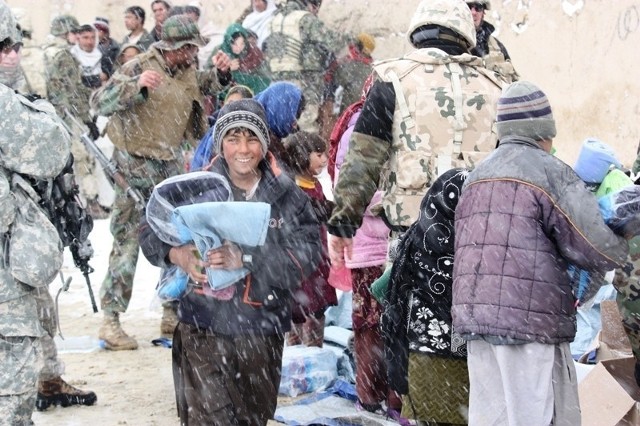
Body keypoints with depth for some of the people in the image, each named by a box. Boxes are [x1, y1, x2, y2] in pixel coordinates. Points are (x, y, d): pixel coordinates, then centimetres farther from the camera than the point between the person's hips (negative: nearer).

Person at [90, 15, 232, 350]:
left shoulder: (187, 69, 4)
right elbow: (100, 103, -21)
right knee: (128, 241, -6)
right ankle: (110, 320, 0)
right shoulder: (140, 67, -16)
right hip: (135, 162, -7)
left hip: (170, 162, 7)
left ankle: (173, 313, 24)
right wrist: (136, 85, -36)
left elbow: (199, 89, 27)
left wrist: (218, 74, 6)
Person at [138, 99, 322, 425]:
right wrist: (178, 254, -18)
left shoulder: (287, 197, -1)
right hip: (204, 330, -2)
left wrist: (246, 259, -25)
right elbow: (151, 232, 4)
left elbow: (306, 255, -12)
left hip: (262, 334, 2)